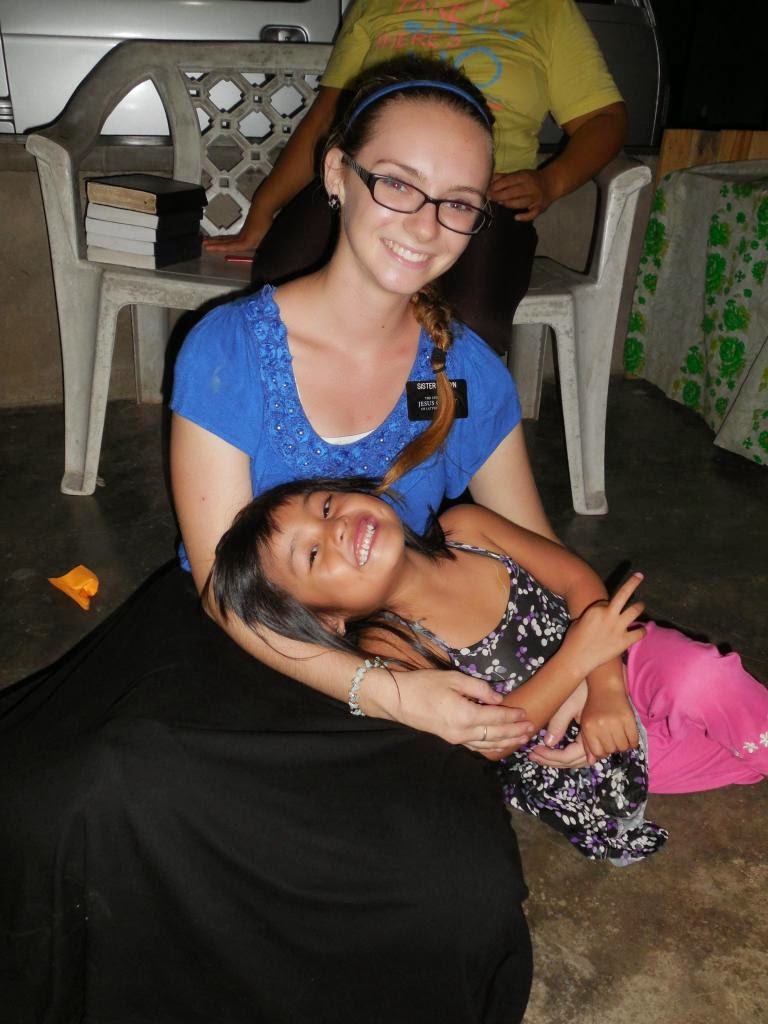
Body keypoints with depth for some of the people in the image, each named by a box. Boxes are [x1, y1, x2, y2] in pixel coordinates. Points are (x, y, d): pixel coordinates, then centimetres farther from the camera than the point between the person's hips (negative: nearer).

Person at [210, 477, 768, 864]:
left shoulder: (466, 527, -13)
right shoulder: (387, 650, -22)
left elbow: (579, 579, -8)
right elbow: (486, 737, -24)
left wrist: (605, 689, -22)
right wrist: (578, 654, -31)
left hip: (621, 663, 3)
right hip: (568, 761, -3)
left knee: (704, 676, -24)